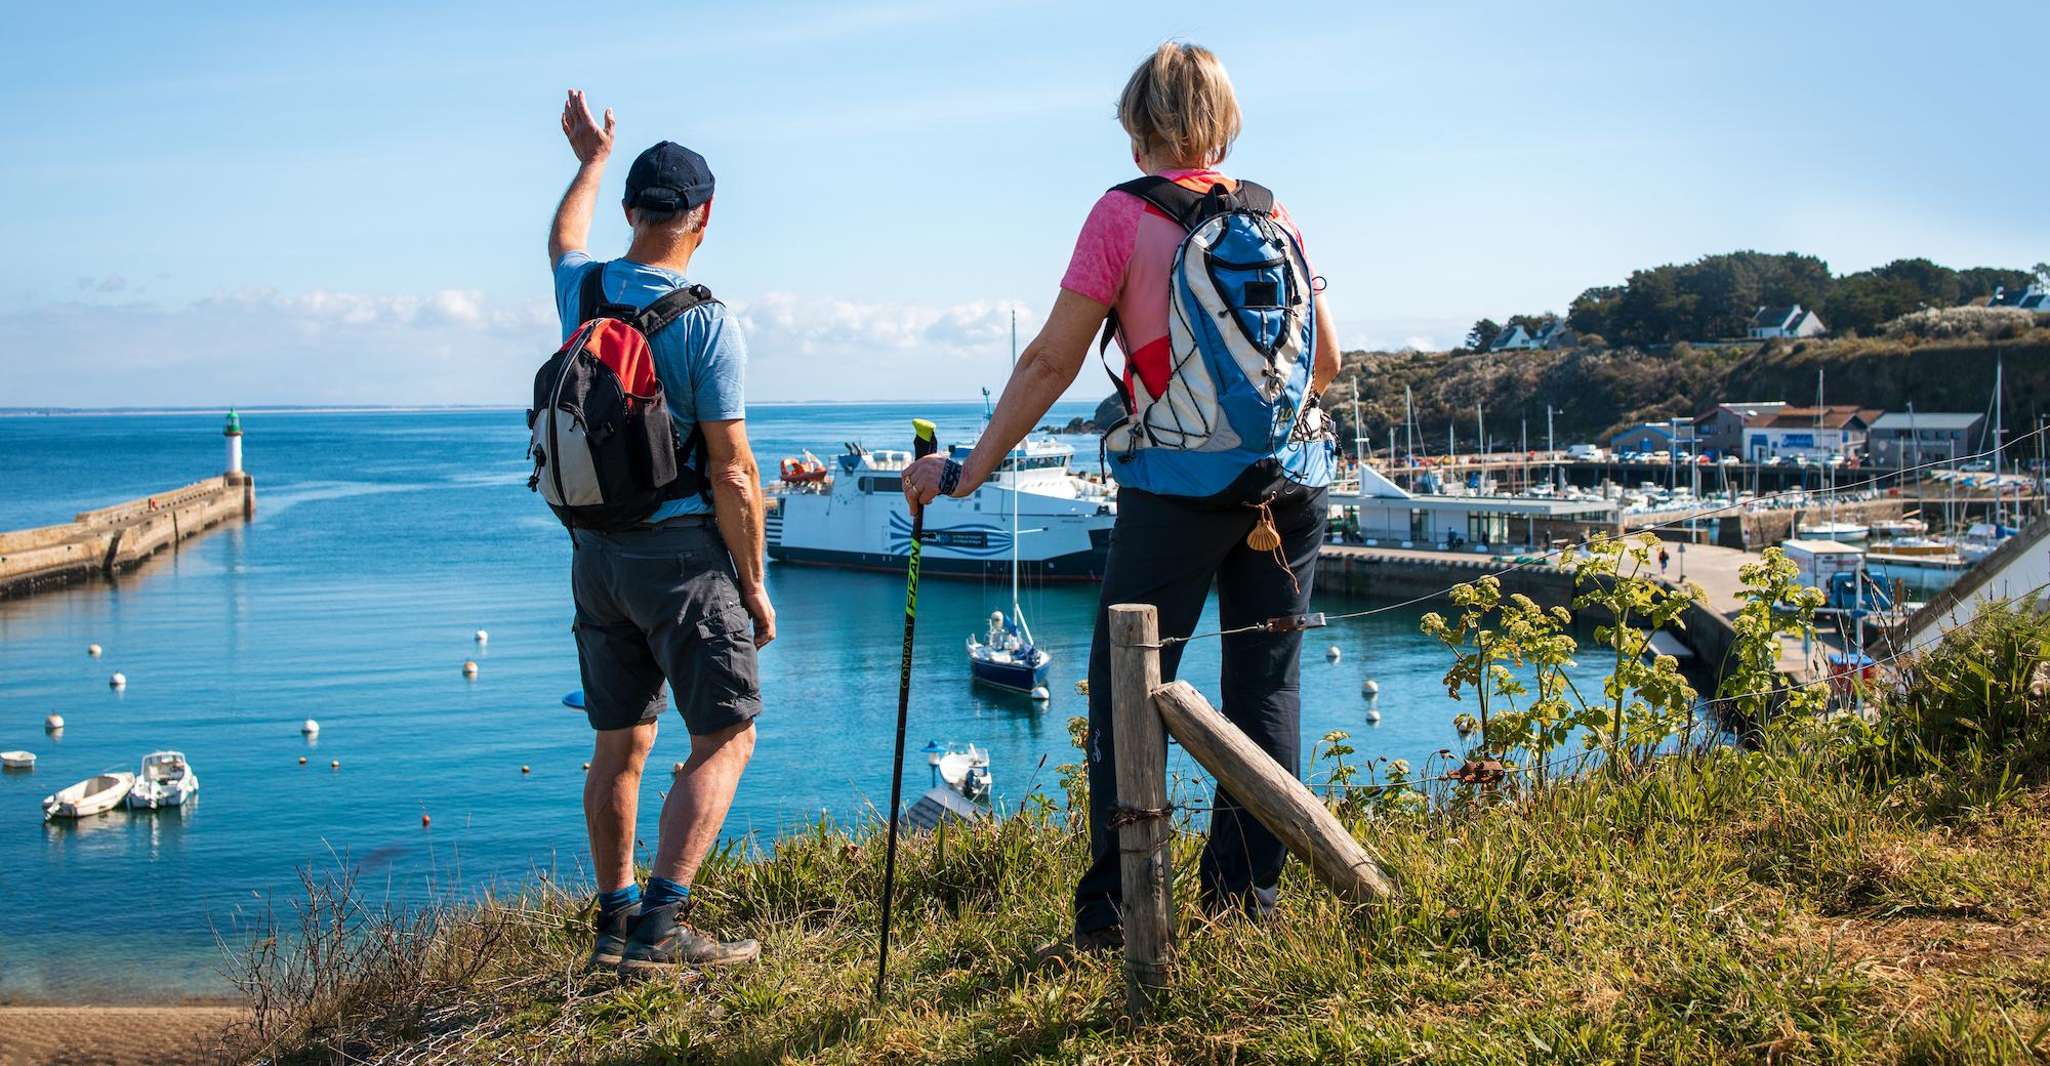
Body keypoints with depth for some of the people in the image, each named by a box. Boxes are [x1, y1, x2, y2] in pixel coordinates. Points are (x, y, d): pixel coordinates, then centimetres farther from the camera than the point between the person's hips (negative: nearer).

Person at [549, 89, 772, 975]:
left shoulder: (584, 293, 3)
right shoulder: (707, 324, -15)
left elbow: (563, 238, 31)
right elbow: (730, 475, -14)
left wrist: (591, 160, 47)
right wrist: (754, 586, -5)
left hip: (596, 551, 7)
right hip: (682, 551, -7)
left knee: (620, 742, 15)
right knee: (725, 738, 1)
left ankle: (616, 921, 22)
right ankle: (661, 925, -6)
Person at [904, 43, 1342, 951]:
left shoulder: (1125, 213, -4)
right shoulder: (1274, 214, 10)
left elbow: (1050, 363, -6)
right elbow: (1326, 360, 17)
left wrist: (970, 469, 0)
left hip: (1176, 483, -5)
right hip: (1290, 484, 5)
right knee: (1265, 687, 12)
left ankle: (1117, 910, 3)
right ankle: (1247, 894, 17)